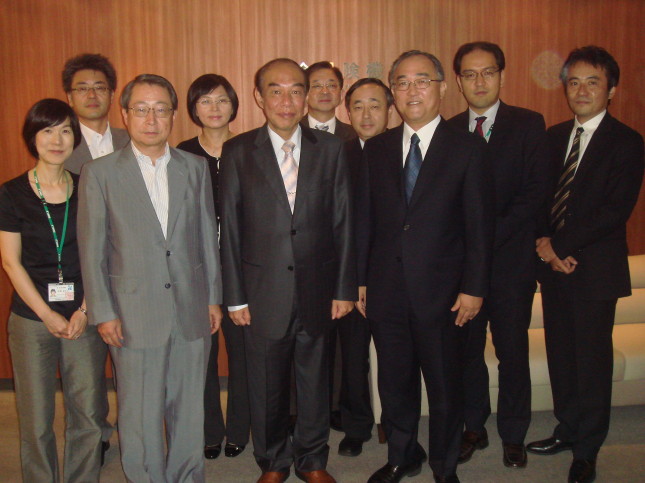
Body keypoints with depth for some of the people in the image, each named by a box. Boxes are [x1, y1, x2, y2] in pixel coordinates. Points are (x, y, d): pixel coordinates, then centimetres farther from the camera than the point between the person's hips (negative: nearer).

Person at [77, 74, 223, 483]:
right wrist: (103, 312, -4)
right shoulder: (99, 173, -2)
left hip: (192, 311, 3)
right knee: (141, 417, 6)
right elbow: (92, 249, -1)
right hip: (135, 315, -2)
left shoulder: (195, 168, 6)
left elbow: (208, 237, 9)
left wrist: (213, 297, 8)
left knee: (189, 411, 14)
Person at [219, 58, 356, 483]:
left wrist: (344, 288, 0)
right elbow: (230, 229, -1)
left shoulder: (330, 149, 3)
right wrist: (235, 296, -3)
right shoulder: (238, 152, -1)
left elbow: (343, 222, 3)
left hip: (318, 289, 1)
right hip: (264, 291, -1)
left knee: (315, 380, 14)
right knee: (267, 384, 12)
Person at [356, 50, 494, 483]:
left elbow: (480, 225, -5)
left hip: (440, 292, -3)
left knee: (444, 385, 10)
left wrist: (473, 288, -9)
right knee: (394, 383, 15)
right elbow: (365, 219, 7)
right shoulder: (376, 149, 7)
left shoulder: (467, 148, -3)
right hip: (386, 289, 3)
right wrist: (360, 280, 5)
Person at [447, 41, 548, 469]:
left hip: (511, 259, -2)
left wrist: (489, 237, -13)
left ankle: (514, 436, 24)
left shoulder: (528, 125, 1)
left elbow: (535, 192, -6)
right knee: (466, 349, 9)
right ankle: (475, 428, 26)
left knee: (513, 352, 7)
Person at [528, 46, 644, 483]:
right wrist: (543, 242, -8)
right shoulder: (553, 137, 11)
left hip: (595, 268, -5)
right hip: (553, 263, 5)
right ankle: (568, 429, 31)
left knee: (592, 360, 4)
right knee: (560, 353, 13)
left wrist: (559, 244, -17)